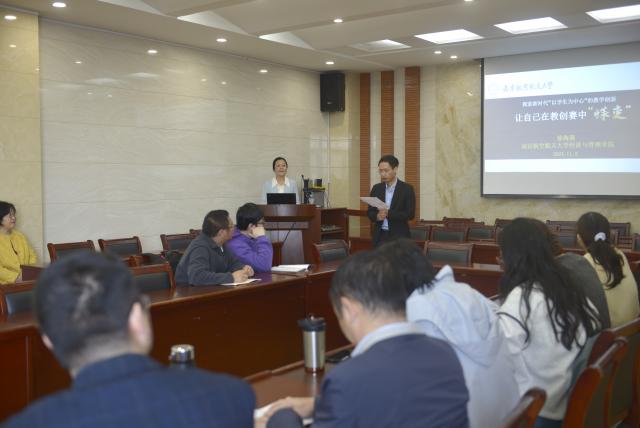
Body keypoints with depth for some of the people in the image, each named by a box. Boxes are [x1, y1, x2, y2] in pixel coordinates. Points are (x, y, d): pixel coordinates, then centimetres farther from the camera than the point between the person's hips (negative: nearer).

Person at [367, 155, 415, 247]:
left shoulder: (407, 189, -3)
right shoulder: (376, 188, 9)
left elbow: (410, 214, -10)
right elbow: (370, 212, 10)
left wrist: (388, 213, -20)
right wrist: (377, 216, -14)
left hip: (399, 237, -3)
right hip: (380, 236, 3)